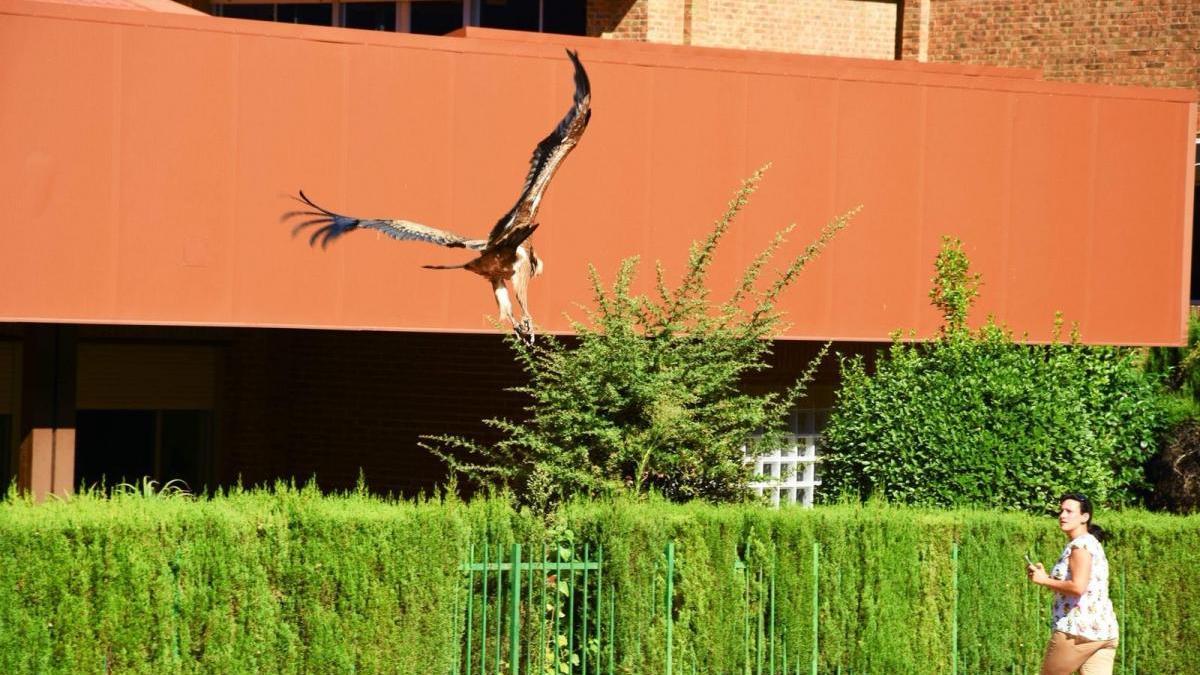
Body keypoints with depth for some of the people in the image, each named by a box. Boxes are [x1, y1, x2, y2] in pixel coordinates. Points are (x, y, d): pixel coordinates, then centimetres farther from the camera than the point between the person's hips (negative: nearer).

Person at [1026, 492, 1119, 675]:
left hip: (1078, 630, -9)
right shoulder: (1092, 543, 22)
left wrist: (1044, 580, -10)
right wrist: (1045, 575, 14)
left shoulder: (1080, 545, -9)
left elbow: (1078, 587, -22)